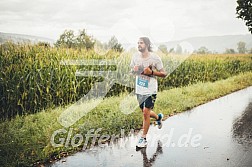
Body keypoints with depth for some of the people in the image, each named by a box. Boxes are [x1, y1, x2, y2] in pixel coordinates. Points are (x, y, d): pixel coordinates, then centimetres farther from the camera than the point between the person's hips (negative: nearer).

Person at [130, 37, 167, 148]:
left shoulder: (155, 58, -12)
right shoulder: (135, 57, 1)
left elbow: (164, 74, -6)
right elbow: (133, 70, 15)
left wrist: (151, 72, -22)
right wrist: (134, 70, -9)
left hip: (150, 90, -5)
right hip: (139, 90, 5)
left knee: (146, 113, -9)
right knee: (145, 112, 17)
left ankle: (143, 138, 6)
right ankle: (158, 117, 51)